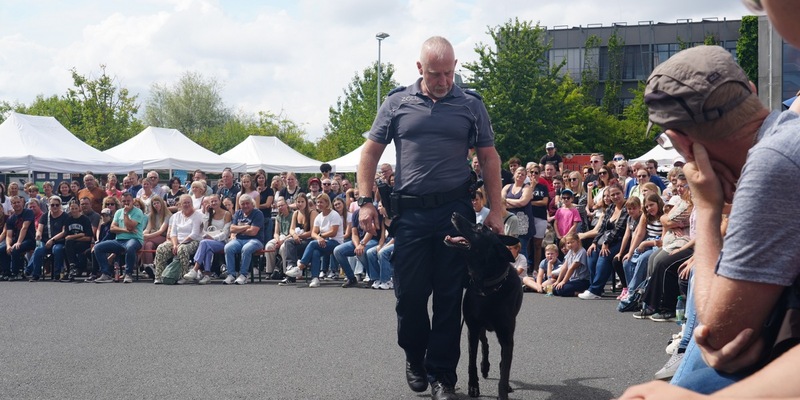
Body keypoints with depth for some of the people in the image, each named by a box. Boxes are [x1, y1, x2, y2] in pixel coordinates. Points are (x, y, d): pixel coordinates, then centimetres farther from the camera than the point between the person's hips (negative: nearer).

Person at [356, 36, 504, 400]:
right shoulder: (397, 103, 6)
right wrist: (365, 201, 0)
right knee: (409, 293, 4)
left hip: (455, 211, 0)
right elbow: (371, 153, 8)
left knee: (449, 296, 3)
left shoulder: (471, 105, 6)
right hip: (409, 212, 0)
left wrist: (496, 209, 2)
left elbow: (489, 158, 8)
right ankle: (414, 358, 29)